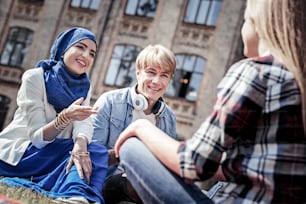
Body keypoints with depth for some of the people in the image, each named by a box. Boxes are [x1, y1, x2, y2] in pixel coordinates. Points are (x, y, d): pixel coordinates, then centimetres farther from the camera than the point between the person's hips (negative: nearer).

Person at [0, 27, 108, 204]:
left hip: (52, 155, 6)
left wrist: (80, 146, -38)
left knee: (96, 151, -25)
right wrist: (65, 117, -39)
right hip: (18, 154, -6)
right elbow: (38, 138, -19)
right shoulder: (35, 77, -13)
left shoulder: (84, 87, 5)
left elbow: (84, 122, -14)